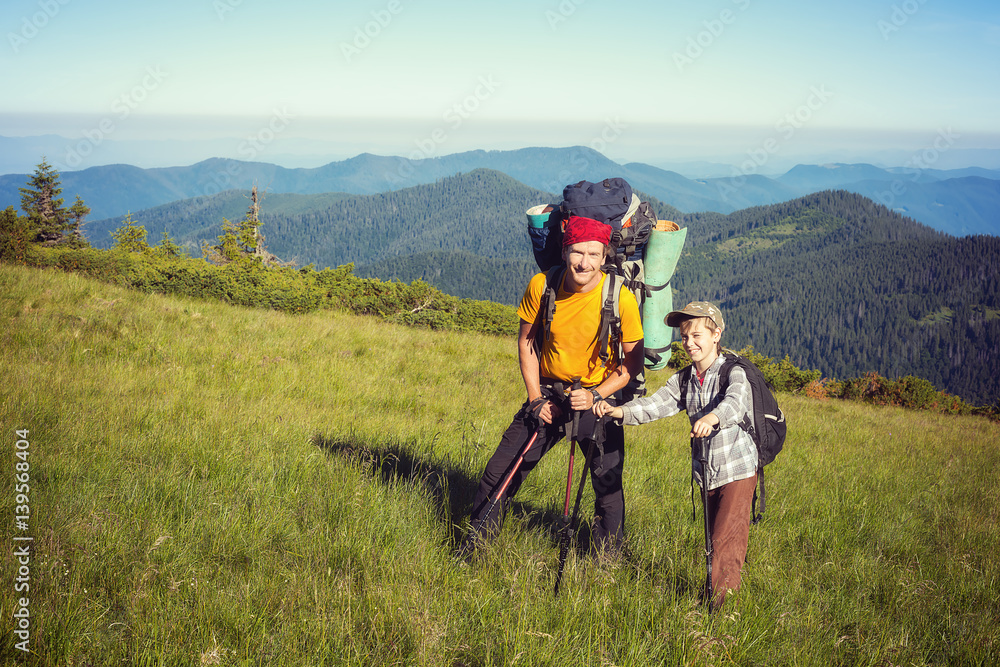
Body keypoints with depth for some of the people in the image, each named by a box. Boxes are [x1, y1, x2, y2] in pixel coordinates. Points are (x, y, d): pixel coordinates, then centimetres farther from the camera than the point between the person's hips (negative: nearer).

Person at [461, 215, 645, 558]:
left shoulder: (621, 298, -18)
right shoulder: (542, 285, -12)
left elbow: (634, 361, -7)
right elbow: (525, 341, 2)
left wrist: (595, 396, -18)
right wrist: (536, 398, -3)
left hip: (600, 398, -2)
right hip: (549, 392, 2)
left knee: (608, 484, -5)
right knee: (501, 471, 2)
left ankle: (608, 559, 19)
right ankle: (473, 546, 20)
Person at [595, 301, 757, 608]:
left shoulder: (734, 373, -12)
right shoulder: (683, 381, 6)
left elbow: (735, 402, -33)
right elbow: (654, 404, -6)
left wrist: (712, 417, -55)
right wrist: (620, 411, -24)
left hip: (738, 468, -6)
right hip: (706, 472, 6)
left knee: (726, 537, -10)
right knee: (714, 535, 14)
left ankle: (722, 596, -6)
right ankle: (727, 587, 26)